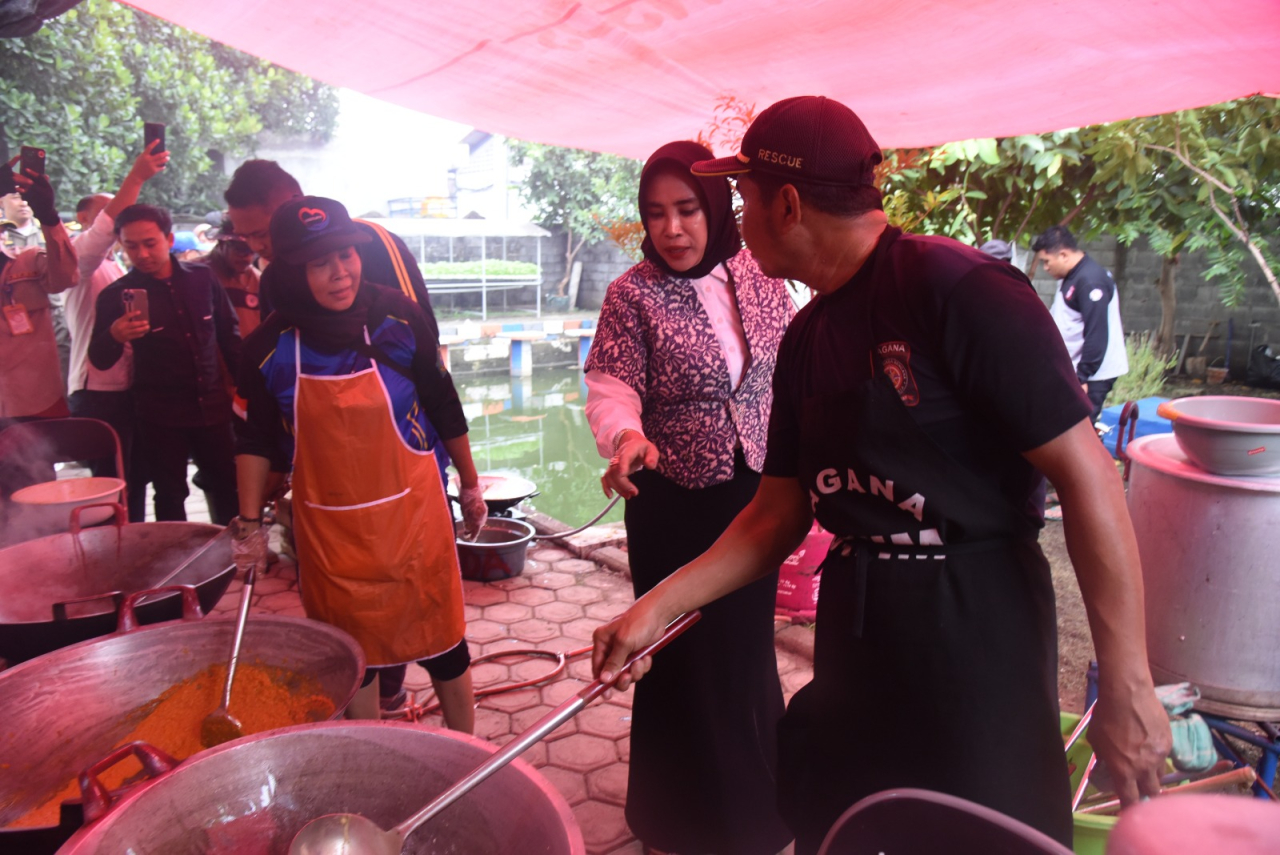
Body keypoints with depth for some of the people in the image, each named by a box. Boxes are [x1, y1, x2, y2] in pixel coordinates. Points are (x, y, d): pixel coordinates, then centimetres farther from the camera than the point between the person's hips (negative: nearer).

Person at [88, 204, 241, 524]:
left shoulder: (202, 278, 0)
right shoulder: (116, 295, -5)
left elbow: (229, 334, 11)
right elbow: (99, 361, -4)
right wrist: (114, 336, -25)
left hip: (212, 407, 2)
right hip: (160, 416, -2)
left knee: (227, 488, 11)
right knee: (170, 497, 9)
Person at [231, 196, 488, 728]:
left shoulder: (398, 320, -10)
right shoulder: (269, 348, -8)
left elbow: (443, 406, 1)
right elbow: (255, 440, 4)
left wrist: (470, 485, 7)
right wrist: (250, 524, 2)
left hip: (412, 509, -1)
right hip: (328, 527, 2)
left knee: (440, 639, 8)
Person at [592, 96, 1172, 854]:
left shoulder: (958, 288, -17)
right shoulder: (807, 339, 7)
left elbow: (1086, 474, -17)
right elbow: (779, 516, 9)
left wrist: (1127, 688, -16)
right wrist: (657, 607, 2)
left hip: (976, 636, -7)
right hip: (855, 638, 7)